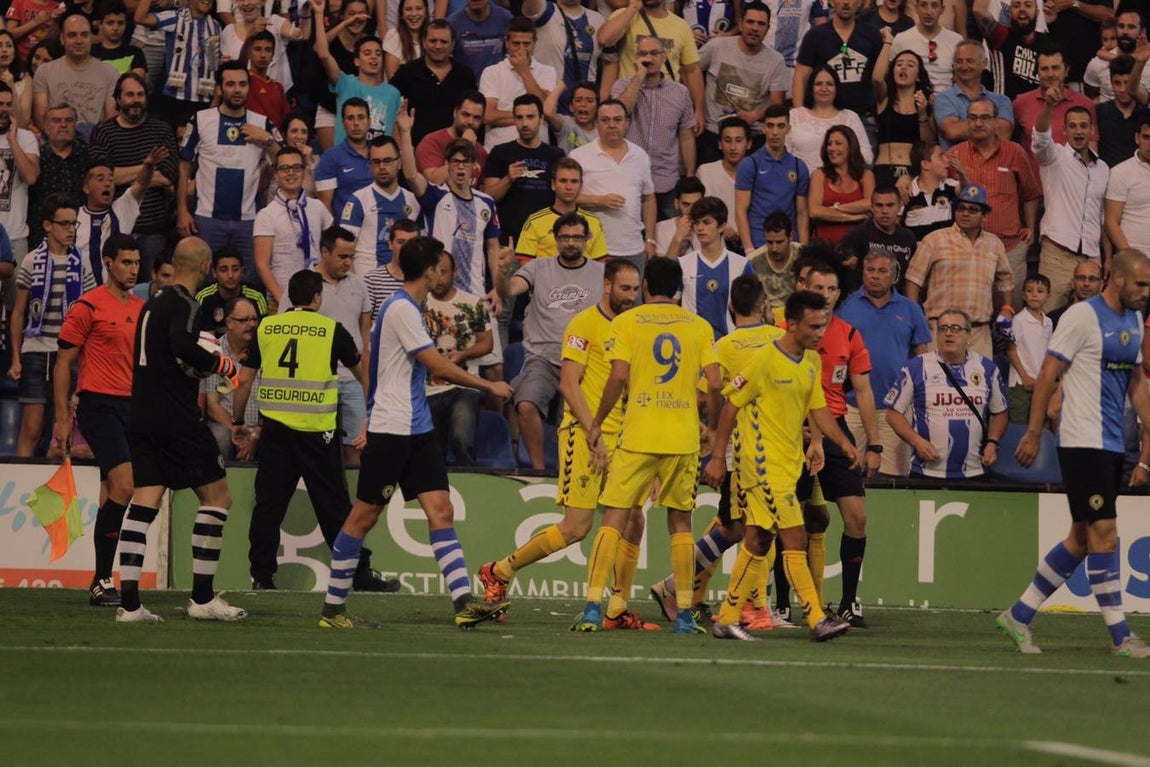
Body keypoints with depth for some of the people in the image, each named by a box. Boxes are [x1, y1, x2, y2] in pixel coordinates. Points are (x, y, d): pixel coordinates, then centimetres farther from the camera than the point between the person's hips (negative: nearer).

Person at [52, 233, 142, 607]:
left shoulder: (141, 309, 14)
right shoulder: (88, 306, -6)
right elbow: (63, 363, -4)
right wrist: (62, 418, -7)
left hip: (132, 407, 7)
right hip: (99, 404, -7)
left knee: (112, 494, 8)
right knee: (125, 485, -18)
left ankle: (102, 581, 13)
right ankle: (102, 580, -13)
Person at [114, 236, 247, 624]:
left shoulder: (153, 304, 16)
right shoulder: (183, 304, -10)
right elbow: (183, 346, -27)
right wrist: (222, 364, -13)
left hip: (142, 417, 8)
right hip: (177, 419, -8)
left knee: (143, 503, 3)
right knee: (217, 496, 2)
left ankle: (128, 602, -5)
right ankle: (202, 597, 1)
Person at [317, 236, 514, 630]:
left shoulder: (405, 308, 15)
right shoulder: (402, 309, -13)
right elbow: (438, 365, -15)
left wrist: (370, 420, 26)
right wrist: (489, 386, -6)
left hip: (417, 430, 9)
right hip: (391, 430, -9)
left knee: (441, 510, -1)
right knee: (364, 516, -3)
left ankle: (464, 602, -8)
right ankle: (332, 609, 4)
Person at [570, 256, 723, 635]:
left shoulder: (626, 322, 1)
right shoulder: (699, 326, 7)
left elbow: (618, 377, -9)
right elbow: (715, 383, 0)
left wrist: (596, 423, 1)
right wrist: (713, 424, 16)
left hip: (638, 436, -2)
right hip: (684, 437, 2)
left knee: (614, 519, 1)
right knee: (680, 522, 11)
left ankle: (592, 607, -8)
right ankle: (684, 614, 9)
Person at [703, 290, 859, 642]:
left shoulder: (812, 361, 10)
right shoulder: (765, 361, -14)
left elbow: (818, 408, 16)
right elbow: (732, 405, -9)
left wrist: (842, 441, 0)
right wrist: (718, 457, -9)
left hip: (788, 464, 8)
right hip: (765, 464, -8)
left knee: (757, 543, 10)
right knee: (795, 539, -12)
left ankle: (727, 619, 16)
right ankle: (817, 620, -12)